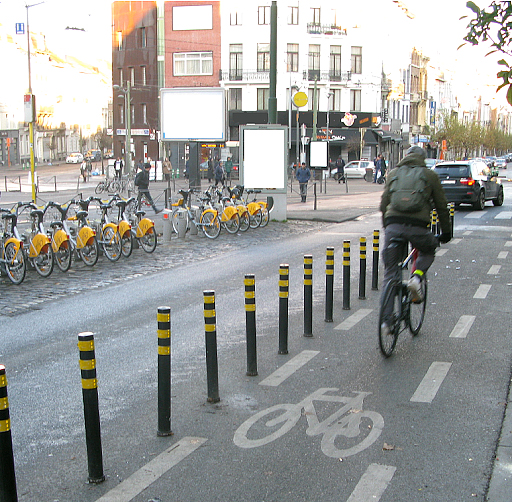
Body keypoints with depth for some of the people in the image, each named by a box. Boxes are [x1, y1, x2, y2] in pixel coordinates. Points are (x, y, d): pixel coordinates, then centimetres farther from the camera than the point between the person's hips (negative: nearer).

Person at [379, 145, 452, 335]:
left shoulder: (393, 173, 21)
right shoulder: (430, 175, 14)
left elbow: (384, 204, 20)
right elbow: (441, 206, 17)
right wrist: (446, 232, 27)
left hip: (393, 226, 2)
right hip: (418, 227, -2)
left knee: (389, 272, 10)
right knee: (428, 251, 32)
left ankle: (386, 319, 3)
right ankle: (416, 278, 3)